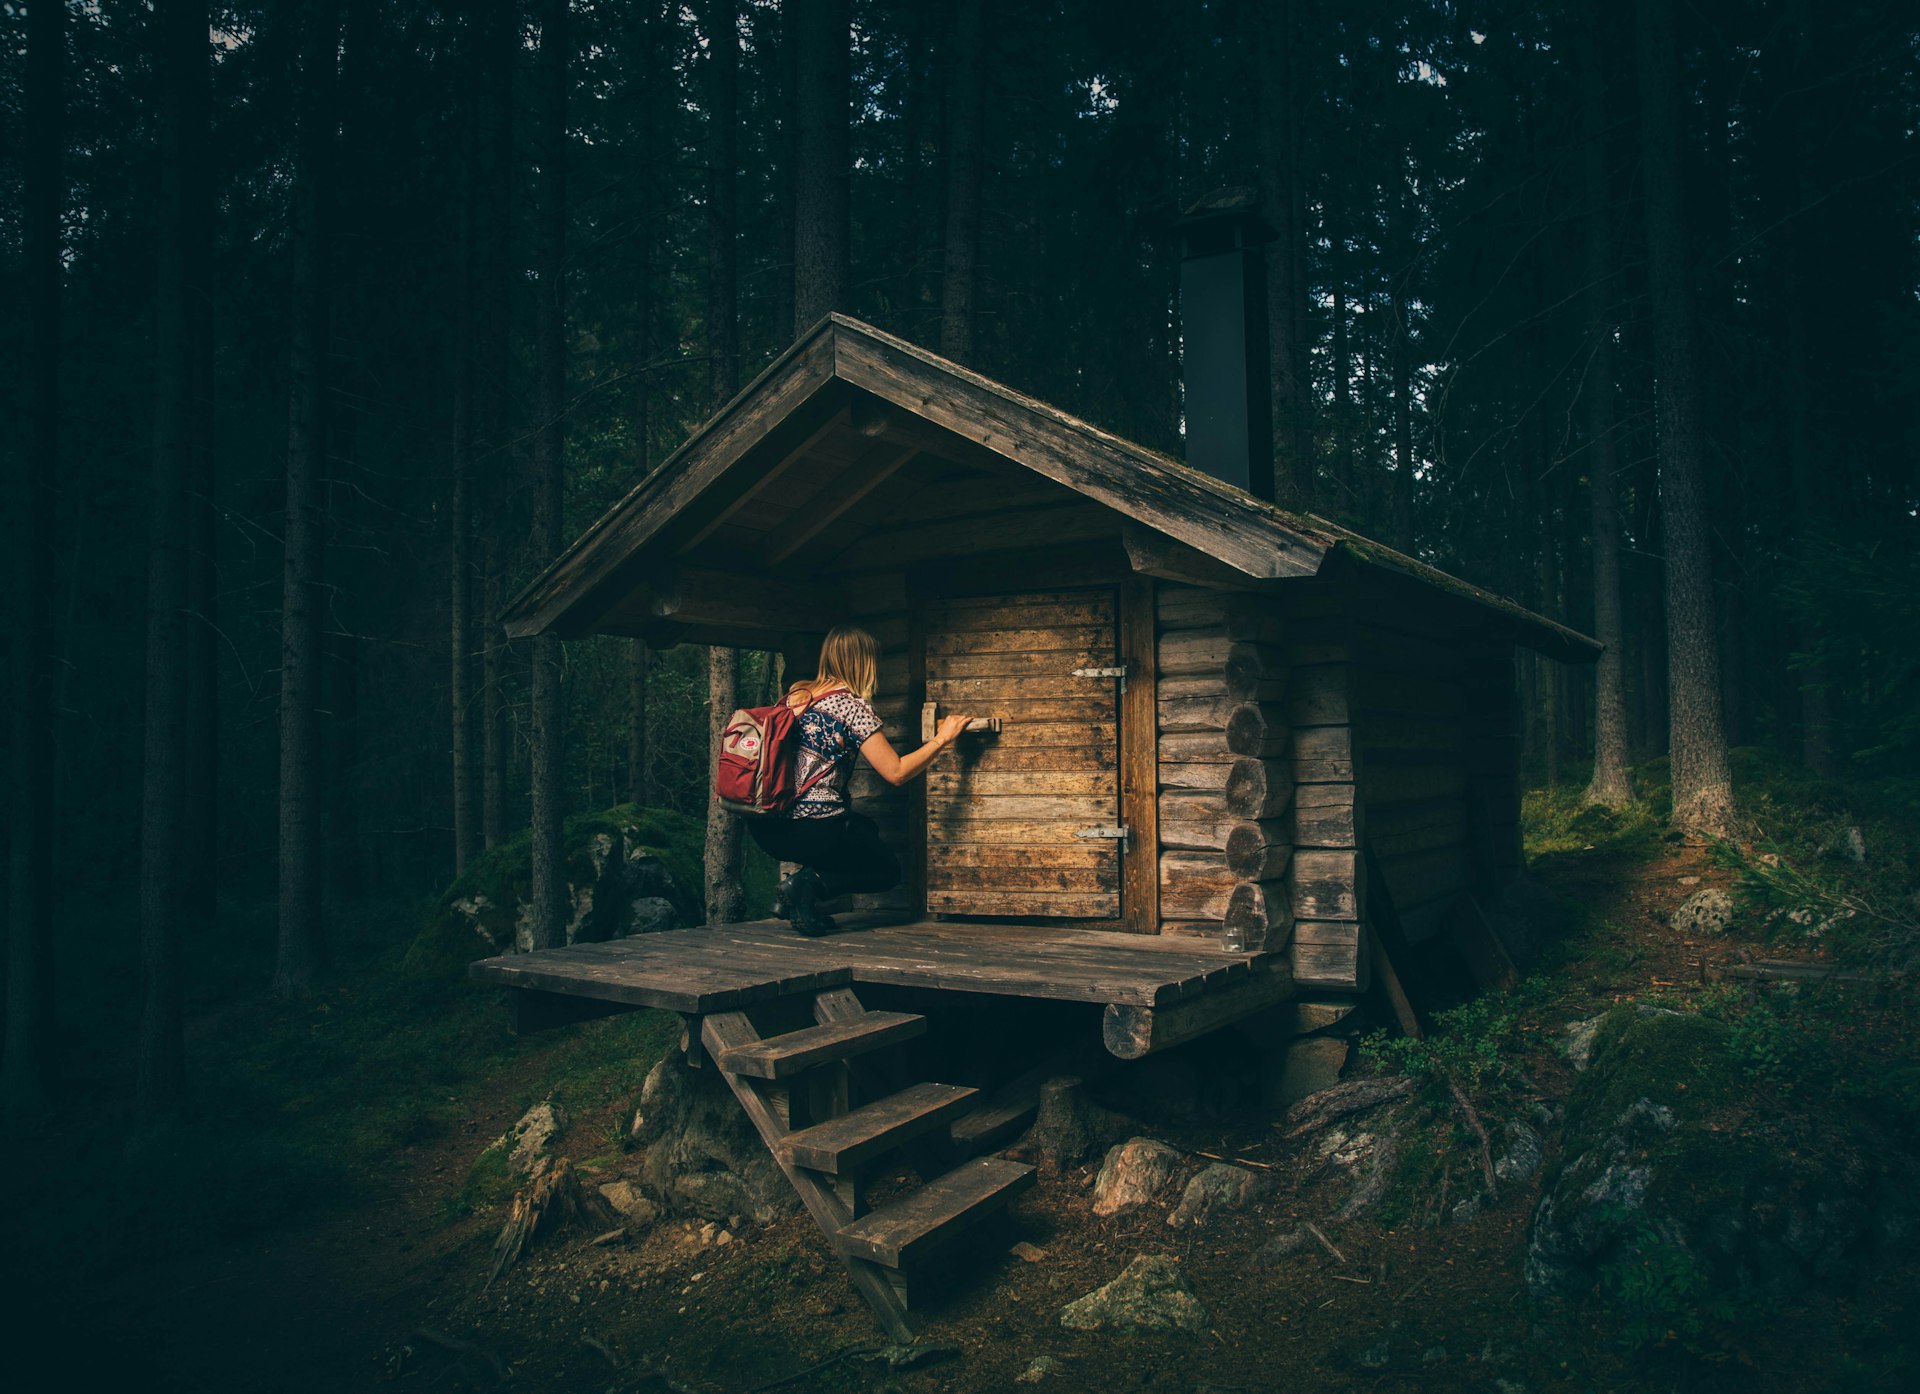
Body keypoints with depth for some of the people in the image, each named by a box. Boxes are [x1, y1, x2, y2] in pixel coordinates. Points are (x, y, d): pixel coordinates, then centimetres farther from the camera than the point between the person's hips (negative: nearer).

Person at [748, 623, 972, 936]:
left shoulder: (795, 693, 11)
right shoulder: (851, 705, -9)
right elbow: (896, 772, -8)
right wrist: (942, 739, 3)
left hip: (767, 828, 7)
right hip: (815, 828, -7)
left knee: (865, 828, 31)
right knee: (888, 870, 17)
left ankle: (799, 888, 8)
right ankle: (812, 884, -9)